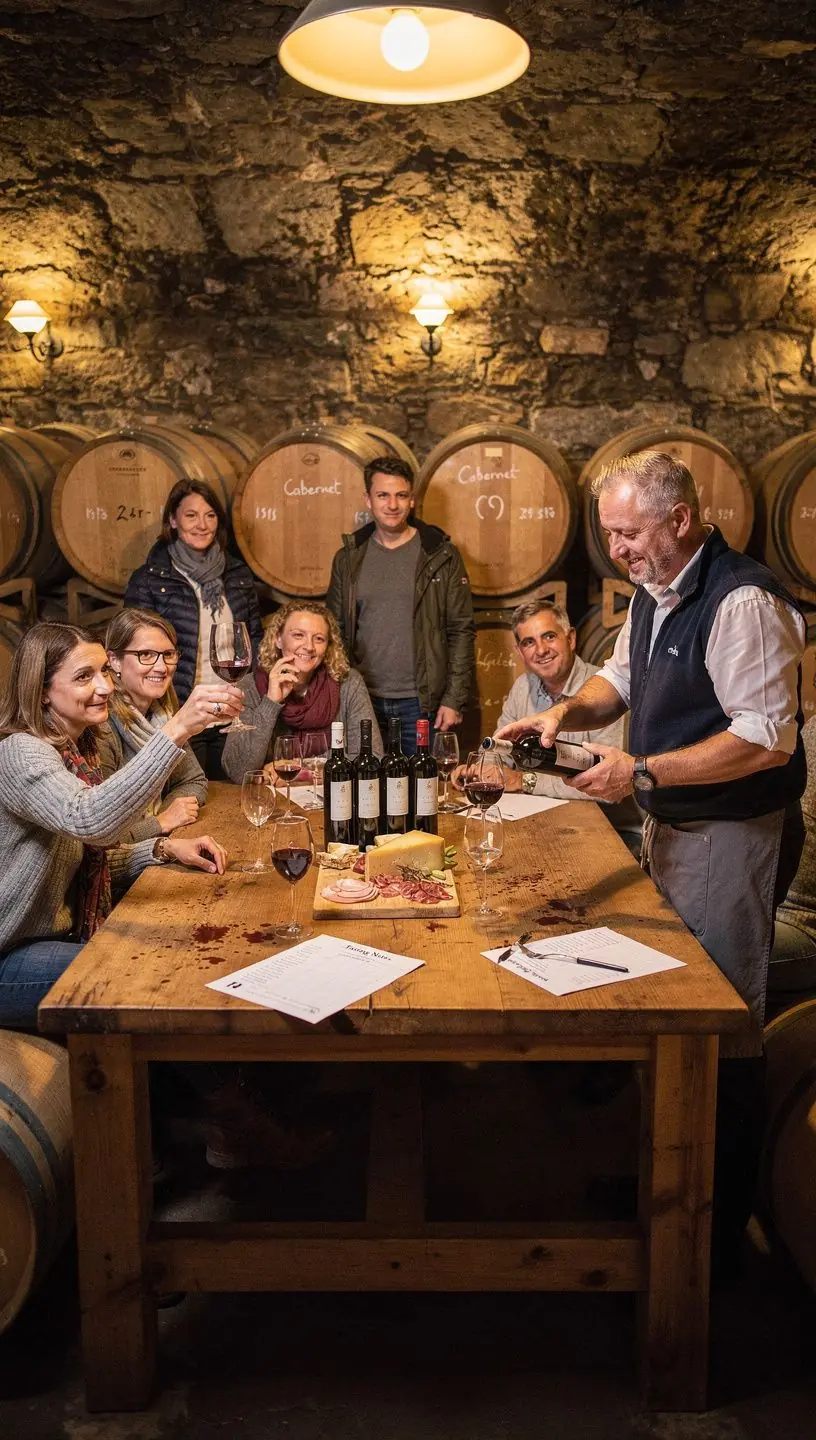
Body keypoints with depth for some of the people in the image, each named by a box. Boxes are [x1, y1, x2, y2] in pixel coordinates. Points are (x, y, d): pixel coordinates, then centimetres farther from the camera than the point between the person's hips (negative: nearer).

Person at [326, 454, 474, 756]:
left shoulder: (441, 555, -1)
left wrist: (454, 699, -7)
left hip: (421, 703, -2)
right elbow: (336, 632, 11)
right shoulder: (348, 558, 7)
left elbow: (461, 631, -2)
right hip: (363, 702, 2)